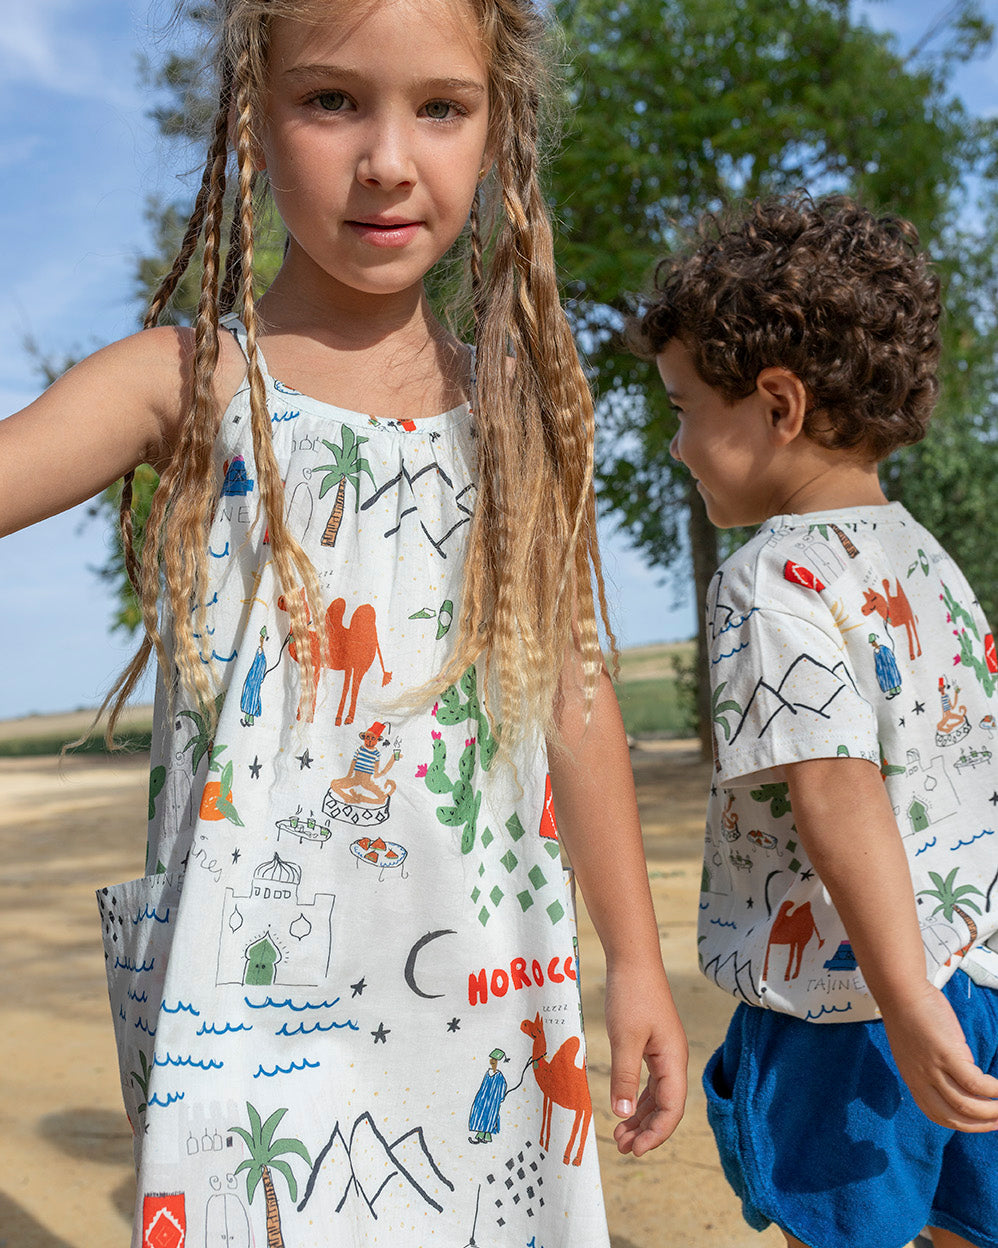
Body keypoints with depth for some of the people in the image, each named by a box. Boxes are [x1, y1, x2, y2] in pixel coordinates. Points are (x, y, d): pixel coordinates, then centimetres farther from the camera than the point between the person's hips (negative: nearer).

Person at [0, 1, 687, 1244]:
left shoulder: (525, 412, 5)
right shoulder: (189, 384, -3)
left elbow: (575, 693, 9)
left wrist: (634, 959, 13)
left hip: (487, 993, 3)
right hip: (257, 1005, -2)